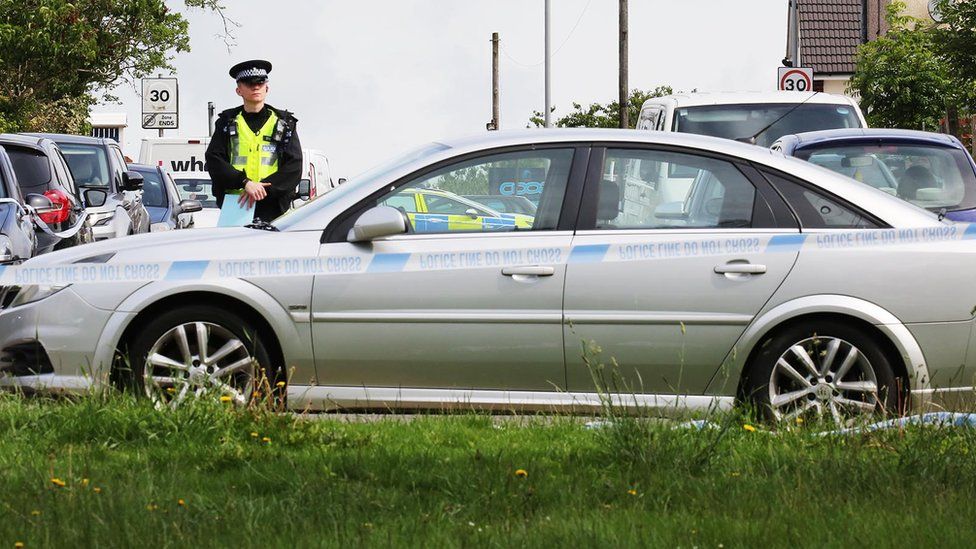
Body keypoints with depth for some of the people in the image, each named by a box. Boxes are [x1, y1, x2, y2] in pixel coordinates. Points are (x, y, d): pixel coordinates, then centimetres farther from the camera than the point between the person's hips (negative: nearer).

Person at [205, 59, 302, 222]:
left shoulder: (284, 123, 14)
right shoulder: (227, 122, 15)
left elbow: (294, 166, 3)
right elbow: (214, 160, 2)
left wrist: (264, 188, -12)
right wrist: (244, 182, -14)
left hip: (273, 207, 0)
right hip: (234, 206, 1)